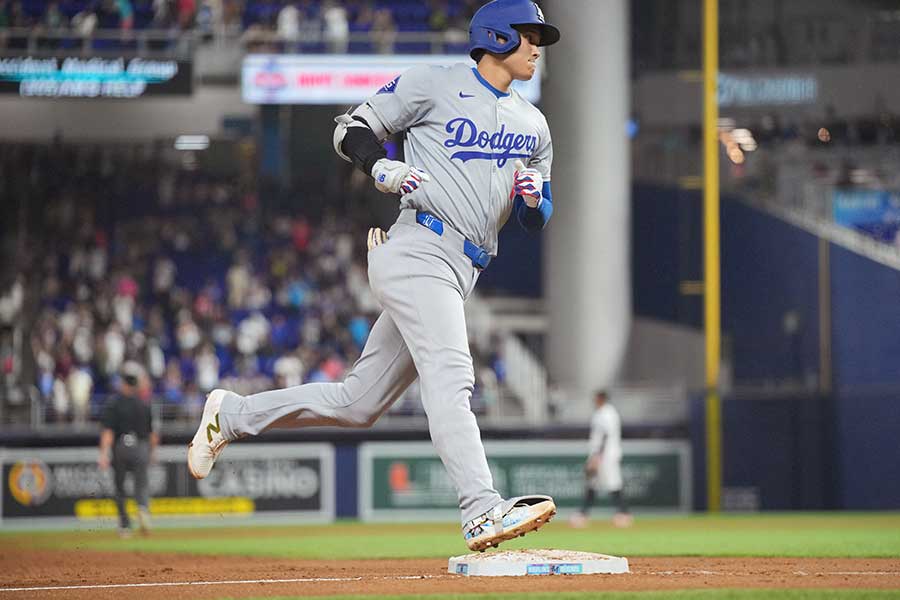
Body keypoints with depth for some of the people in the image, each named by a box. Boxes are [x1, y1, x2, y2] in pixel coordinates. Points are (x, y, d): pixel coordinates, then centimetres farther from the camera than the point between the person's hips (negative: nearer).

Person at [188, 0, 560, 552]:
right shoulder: (434, 84, 3)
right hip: (419, 251, -8)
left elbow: (537, 221, 23)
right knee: (449, 375, -24)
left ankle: (232, 414, 23)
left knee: (359, 403, 8)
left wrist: (533, 198, -1)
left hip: (459, 274, 8)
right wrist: (380, 165, -14)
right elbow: (352, 128, 7)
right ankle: (484, 512, -37)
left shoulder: (533, 125, 22)